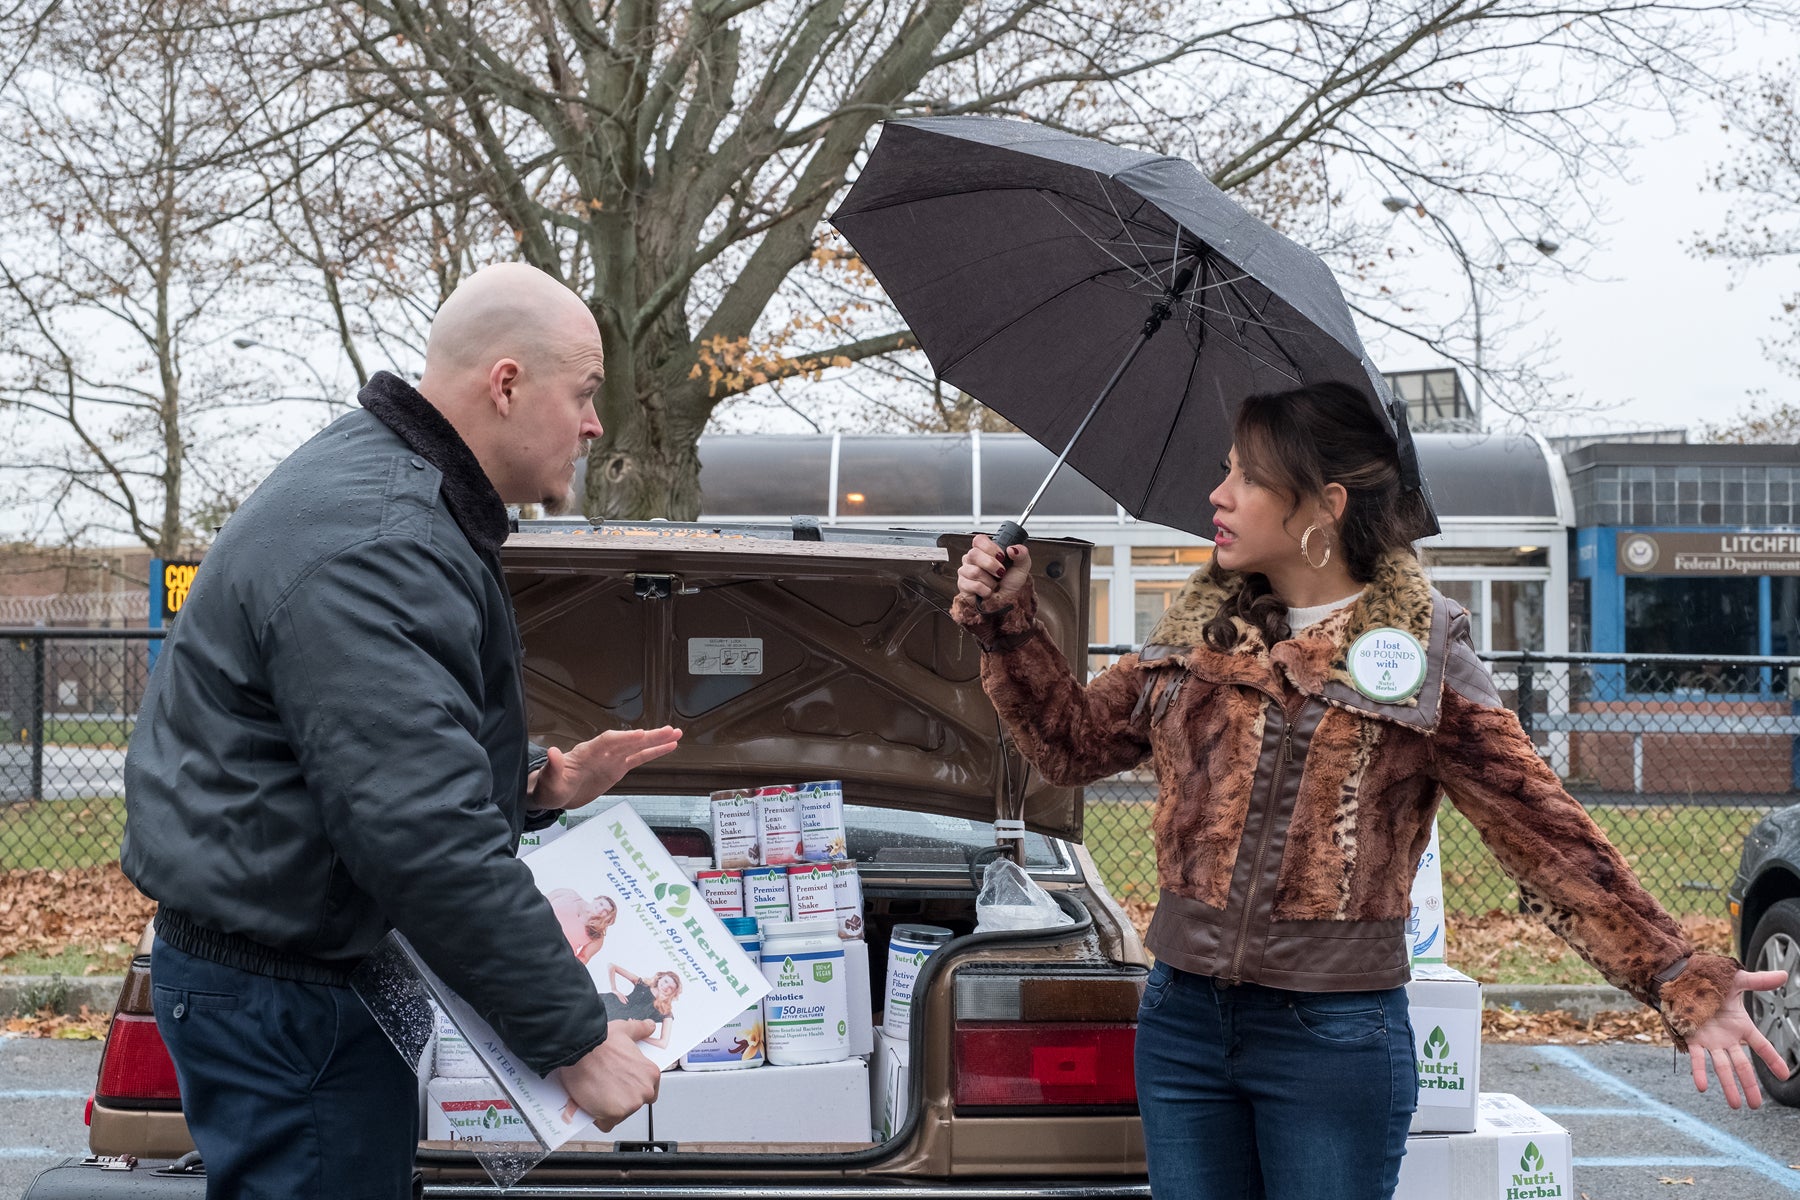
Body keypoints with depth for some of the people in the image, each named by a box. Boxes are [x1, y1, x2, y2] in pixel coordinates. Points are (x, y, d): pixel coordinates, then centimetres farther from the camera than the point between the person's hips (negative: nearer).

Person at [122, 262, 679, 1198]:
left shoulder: (400, 504, 13)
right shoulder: (369, 545, -23)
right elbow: (423, 835, -29)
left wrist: (536, 789, 10)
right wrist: (574, 1040, -24)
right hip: (276, 990, -11)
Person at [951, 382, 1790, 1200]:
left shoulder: (1421, 660, -6)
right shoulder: (1199, 635, 7)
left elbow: (1548, 837, -10)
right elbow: (1072, 744, 15)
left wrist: (1683, 984, -18)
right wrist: (1006, 624, 3)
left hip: (1335, 1038, -4)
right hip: (1184, 1019, 4)